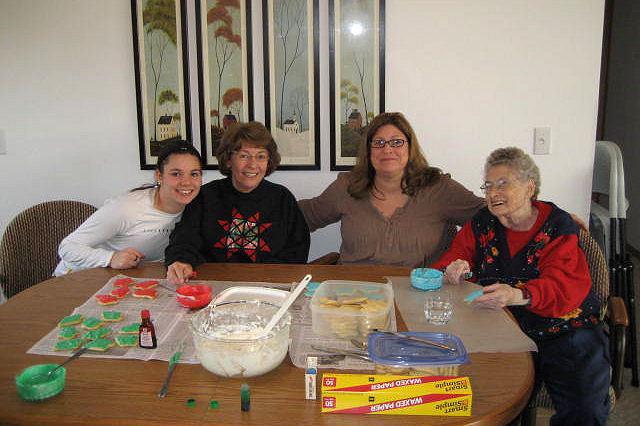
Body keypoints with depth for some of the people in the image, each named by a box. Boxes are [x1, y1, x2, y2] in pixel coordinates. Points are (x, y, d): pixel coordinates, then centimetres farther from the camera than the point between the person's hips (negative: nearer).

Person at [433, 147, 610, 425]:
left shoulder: (558, 226, -3)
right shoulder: (482, 224, 9)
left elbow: (564, 286, -18)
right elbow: (452, 259, 6)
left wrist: (517, 295, -38)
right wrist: (453, 270, -20)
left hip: (564, 330, -1)